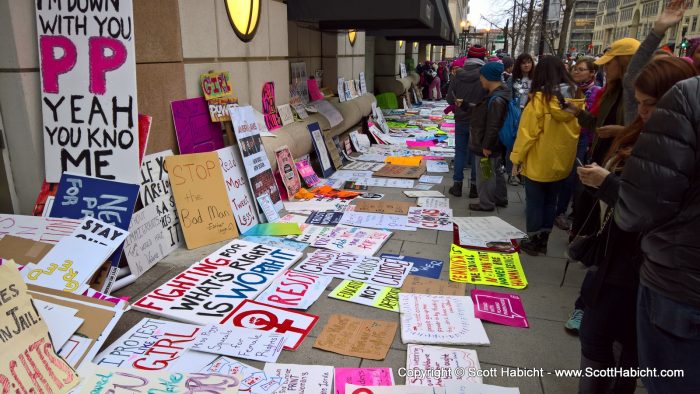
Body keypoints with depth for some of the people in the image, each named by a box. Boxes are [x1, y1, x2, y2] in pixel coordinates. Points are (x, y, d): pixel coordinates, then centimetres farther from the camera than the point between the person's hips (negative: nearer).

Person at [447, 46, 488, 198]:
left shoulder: (459, 74, -7)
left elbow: (450, 98, -3)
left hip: (460, 119, 2)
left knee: (460, 151, 12)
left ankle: (457, 185, 16)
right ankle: (474, 186, 14)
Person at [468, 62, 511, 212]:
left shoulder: (496, 100, -28)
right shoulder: (498, 95, 4)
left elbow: (493, 127, -27)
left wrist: (486, 146, -21)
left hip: (488, 147, -10)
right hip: (496, 145, 10)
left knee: (485, 175, 5)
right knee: (496, 171, 22)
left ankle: (486, 204, 20)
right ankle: (500, 198, 38)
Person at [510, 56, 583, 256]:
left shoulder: (539, 98, -17)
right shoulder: (575, 98, -3)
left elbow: (527, 132, -16)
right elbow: (577, 129, 6)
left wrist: (517, 157, -8)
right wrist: (564, 150, 18)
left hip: (538, 162, -5)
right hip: (561, 162, 5)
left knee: (534, 202, 9)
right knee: (550, 202, 17)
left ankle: (533, 241, 18)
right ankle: (543, 240, 27)